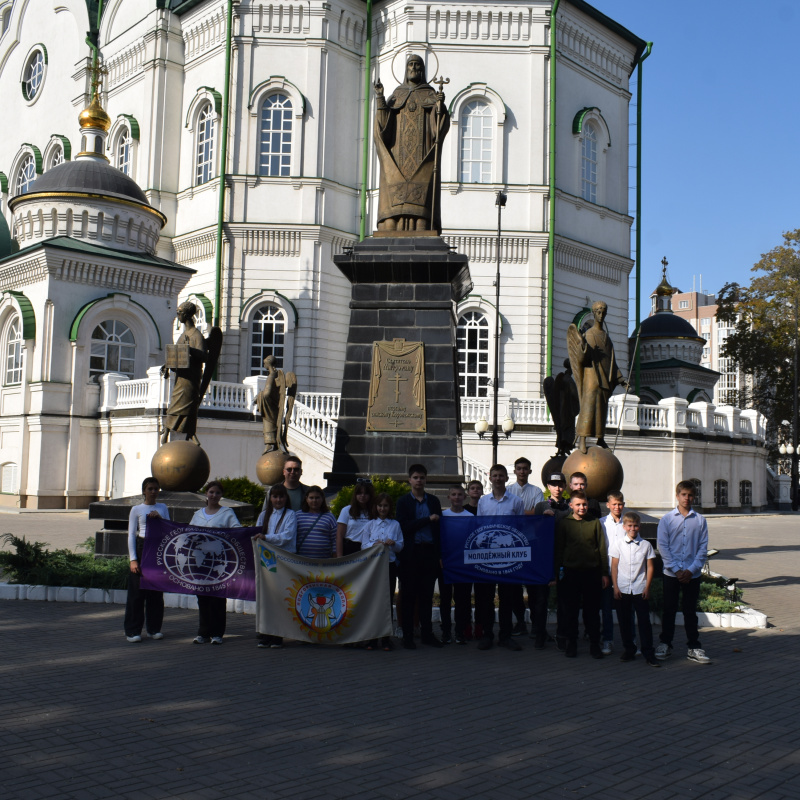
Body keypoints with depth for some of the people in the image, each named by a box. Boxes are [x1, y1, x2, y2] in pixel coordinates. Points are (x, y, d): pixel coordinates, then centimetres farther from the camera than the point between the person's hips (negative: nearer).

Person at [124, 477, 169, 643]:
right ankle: (133, 631, 5)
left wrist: (159, 518, -8)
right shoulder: (136, 509, 3)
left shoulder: (163, 508, 12)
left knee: (157, 591, 5)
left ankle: (154, 628, 15)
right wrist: (133, 559, -8)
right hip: (141, 548, -3)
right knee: (137, 591, -2)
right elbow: (131, 535, 0)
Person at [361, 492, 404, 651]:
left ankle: (386, 637, 7)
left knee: (388, 601, 1)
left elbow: (401, 546, 7)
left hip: (389, 565, 0)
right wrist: (376, 544, -14)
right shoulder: (370, 524, 10)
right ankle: (372, 638, 5)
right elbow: (364, 545, 4)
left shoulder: (395, 524, 10)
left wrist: (393, 544, -13)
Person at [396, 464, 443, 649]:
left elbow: (439, 528, 10)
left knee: (427, 595, 7)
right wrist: (427, 519, -14)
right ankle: (407, 636, 7)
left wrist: (440, 554, 4)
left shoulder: (433, 501, 11)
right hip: (410, 553, -2)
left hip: (429, 552, 3)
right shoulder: (403, 502, 2)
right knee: (408, 596, 2)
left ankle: (427, 634, 14)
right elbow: (404, 526, -10)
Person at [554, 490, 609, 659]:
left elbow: (602, 549, 7)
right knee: (570, 610, 4)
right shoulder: (563, 524, 5)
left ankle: (595, 644, 15)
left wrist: (604, 573, 4)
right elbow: (558, 549, 6)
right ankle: (571, 643, 15)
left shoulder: (595, 523, 7)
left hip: (592, 572, 0)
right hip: (571, 573, 0)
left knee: (592, 610, 5)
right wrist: (558, 572, 0)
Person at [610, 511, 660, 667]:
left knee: (644, 621, -2)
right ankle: (628, 650, 20)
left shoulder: (646, 545, 2)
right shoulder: (618, 543, 1)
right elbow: (614, 566, 3)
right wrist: (615, 587, -2)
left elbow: (649, 567, 5)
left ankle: (648, 653, 4)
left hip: (640, 589, -1)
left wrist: (647, 588, -2)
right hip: (622, 589, 1)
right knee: (624, 621, 8)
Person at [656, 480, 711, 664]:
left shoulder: (700, 520, 2)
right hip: (671, 573, -1)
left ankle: (694, 648, 15)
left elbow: (703, 547, 1)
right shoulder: (666, 519, 0)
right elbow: (662, 546, -4)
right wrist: (677, 570, -11)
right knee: (669, 610, 6)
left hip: (692, 574, 1)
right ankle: (665, 644, 18)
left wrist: (691, 570, -9)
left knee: (690, 611, 8)